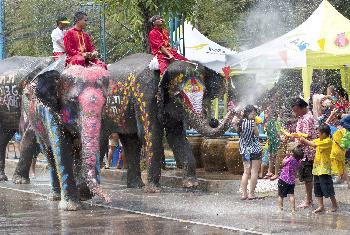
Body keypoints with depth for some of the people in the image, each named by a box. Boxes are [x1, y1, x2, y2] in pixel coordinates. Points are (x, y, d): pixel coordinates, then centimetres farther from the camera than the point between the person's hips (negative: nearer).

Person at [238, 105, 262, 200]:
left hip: (245, 150, 6)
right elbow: (257, 134, -7)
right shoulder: (251, 123, -15)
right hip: (255, 149, -6)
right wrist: (255, 124, -2)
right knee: (254, 171, 1)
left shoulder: (241, 122, 2)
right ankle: (251, 193, 1)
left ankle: (244, 193, 7)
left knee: (246, 172, 11)